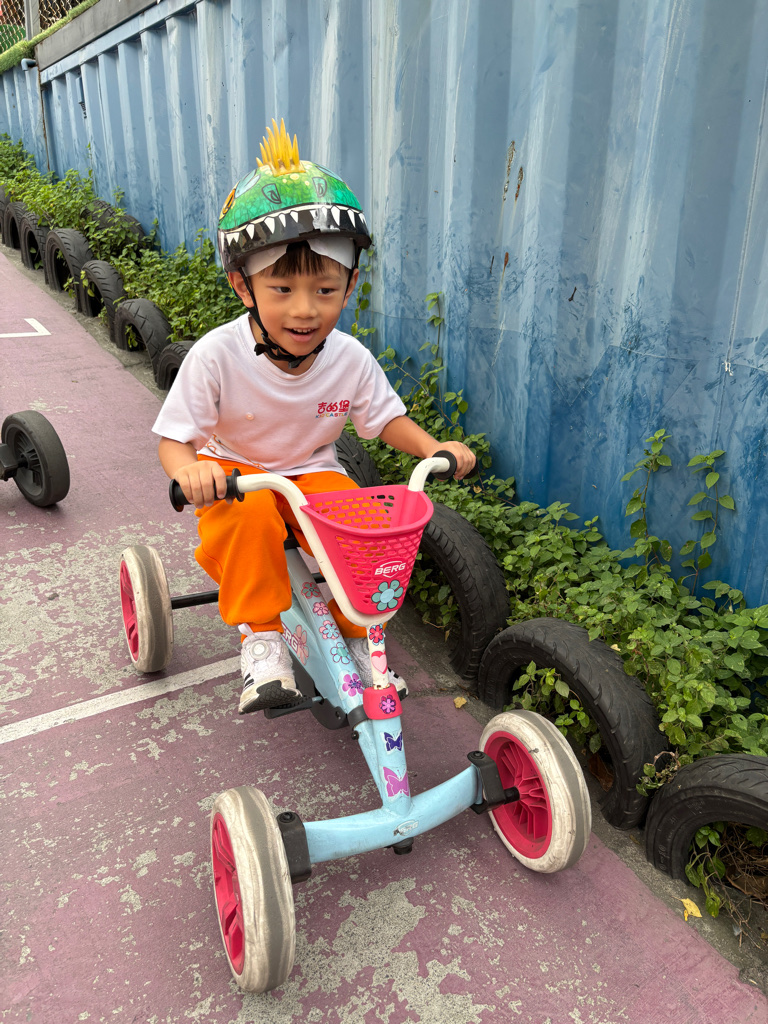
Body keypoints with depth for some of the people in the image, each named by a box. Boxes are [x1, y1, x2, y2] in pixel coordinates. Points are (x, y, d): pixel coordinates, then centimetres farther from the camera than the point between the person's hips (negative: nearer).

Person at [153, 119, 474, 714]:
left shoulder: (351, 360, -12)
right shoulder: (216, 356, -21)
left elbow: (386, 418, 2)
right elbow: (174, 438, -17)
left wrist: (434, 447, -16)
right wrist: (189, 469, -41)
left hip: (313, 473, 3)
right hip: (234, 474, -2)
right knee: (250, 517, -36)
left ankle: (356, 635, 1)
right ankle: (261, 640, -18)